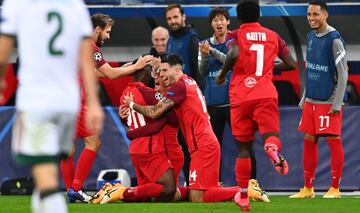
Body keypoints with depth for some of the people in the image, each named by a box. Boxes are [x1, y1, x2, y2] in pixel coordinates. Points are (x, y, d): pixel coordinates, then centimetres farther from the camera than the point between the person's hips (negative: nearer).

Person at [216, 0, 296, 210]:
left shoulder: (236, 36, 4)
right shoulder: (273, 36, 13)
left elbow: (234, 54, -18)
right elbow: (291, 64, 11)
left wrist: (222, 74, -1)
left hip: (241, 98, 0)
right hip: (266, 95, 0)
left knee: (243, 148, 10)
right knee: (270, 136, -8)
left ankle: (243, 197, 13)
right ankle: (273, 148, -47)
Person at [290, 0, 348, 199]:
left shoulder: (334, 39, -12)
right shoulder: (311, 37, 10)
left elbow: (343, 74, -12)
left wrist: (337, 103, -16)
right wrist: (304, 97, 17)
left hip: (328, 101, -7)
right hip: (311, 100, 7)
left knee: (333, 140, -3)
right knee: (309, 141, 7)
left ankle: (335, 188, 4)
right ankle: (308, 188, 13)